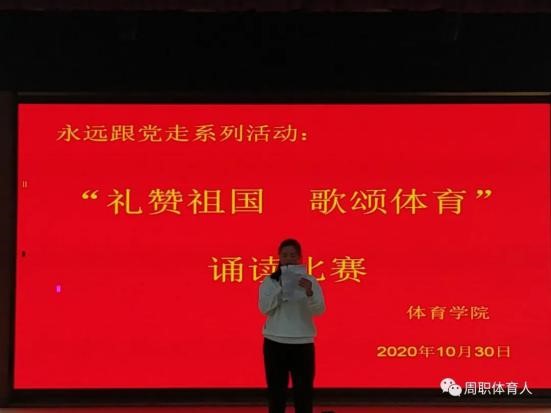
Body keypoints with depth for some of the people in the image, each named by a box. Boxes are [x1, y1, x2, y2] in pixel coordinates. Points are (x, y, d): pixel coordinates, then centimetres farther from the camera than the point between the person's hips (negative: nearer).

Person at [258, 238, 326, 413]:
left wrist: (309, 293, -27)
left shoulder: (310, 282, 2)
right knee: (276, 391, 6)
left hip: (302, 343, 0)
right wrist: (281, 288, -17)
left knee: (304, 391, 2)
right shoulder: (269, 282, 3)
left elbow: (319, 310, -8)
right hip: (275, 343, 0)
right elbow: (264, 308, -9)